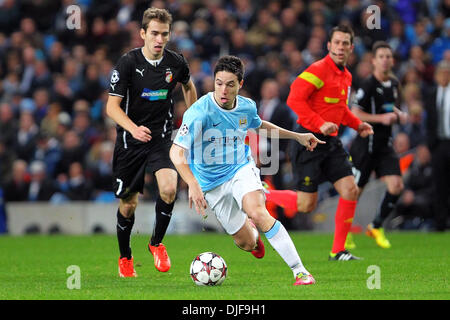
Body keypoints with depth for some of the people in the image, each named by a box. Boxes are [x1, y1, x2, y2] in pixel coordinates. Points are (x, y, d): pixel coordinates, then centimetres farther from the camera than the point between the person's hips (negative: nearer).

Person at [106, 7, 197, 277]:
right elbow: (112, 106, -13)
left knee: (169, 188, -24)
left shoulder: (176, 62, -3)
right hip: (130, 141, -1)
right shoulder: (128, 62, -12)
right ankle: (125, 257, 31)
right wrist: (133, 129, -29)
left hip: (162, 138, 1)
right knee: (128, 204, 6)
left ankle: (157, 243, 0)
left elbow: (189, 86, 21)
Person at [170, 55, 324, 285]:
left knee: (258, 214, -30)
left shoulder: (247, 107, -7)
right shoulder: (199, 112, -24)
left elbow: (259, 125, 19)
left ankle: (300, 271, -26)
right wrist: (193, 184, -44)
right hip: (211, 182, -1)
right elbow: (176, 152, -30)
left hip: (241, 169, 1)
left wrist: (297, 136, 19)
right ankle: (253, 233, 44)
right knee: (246, 243, 2)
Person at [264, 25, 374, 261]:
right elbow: (294, 99, -21)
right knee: (306, 204, -6)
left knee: (350, 190, -5)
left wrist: (357, 125, 12)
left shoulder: (346, 76, 14)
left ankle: (338, 251, 2)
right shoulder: (318, 70, -14)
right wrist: (320, 124, -28)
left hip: (331, 143, 8)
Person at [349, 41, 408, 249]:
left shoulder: (394, 84, 10)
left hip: (385, 145, 6)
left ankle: (376, 227, 10)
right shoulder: (368, 85, -13)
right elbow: (355, 114, -16)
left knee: (396, 186, -8)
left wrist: (400, 116, 5)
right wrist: (381, 118, -22)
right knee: (355, 190, 1)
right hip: (366, 144, -6)